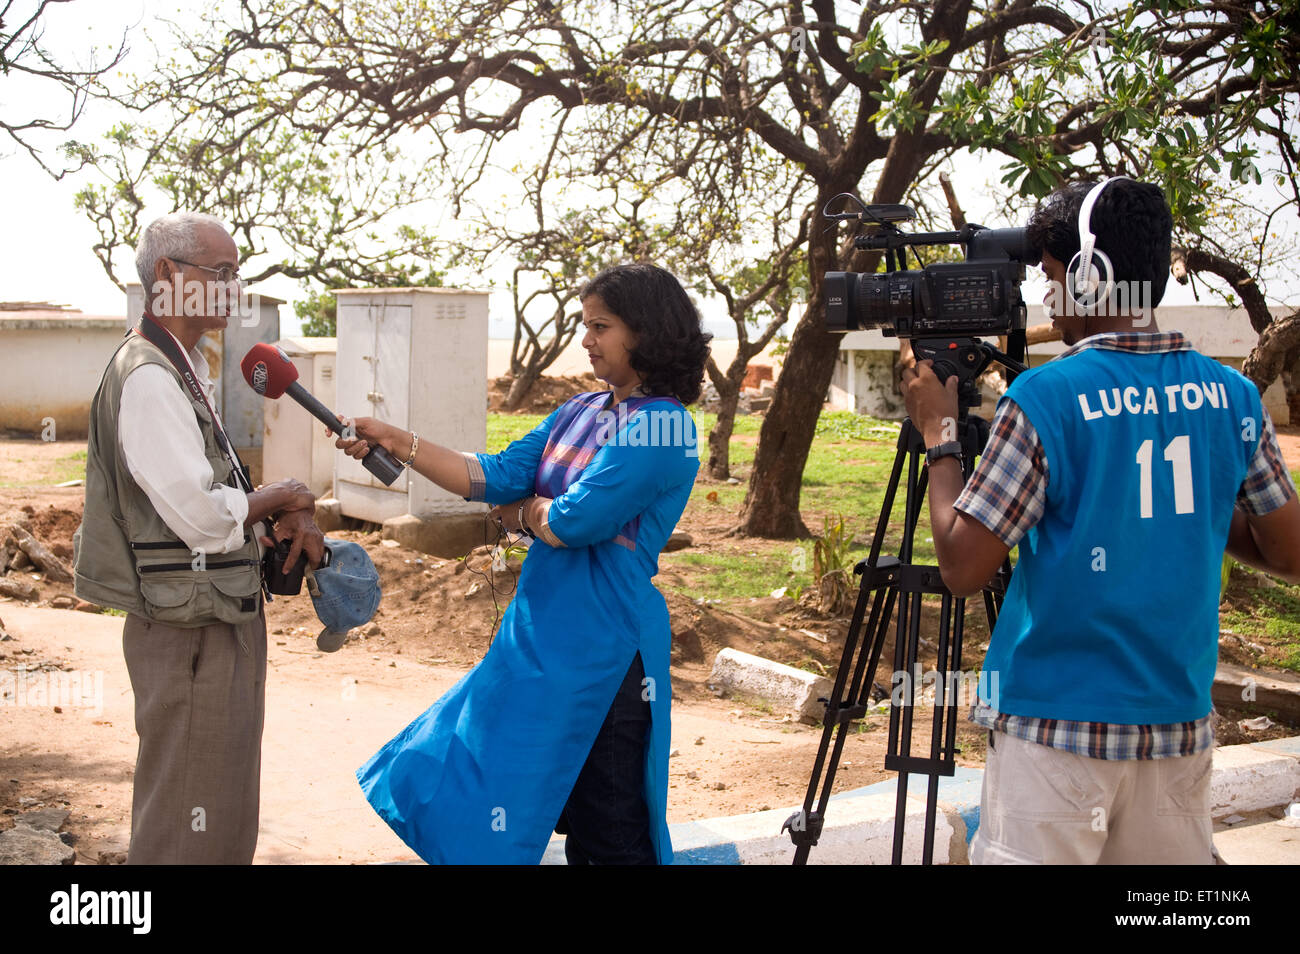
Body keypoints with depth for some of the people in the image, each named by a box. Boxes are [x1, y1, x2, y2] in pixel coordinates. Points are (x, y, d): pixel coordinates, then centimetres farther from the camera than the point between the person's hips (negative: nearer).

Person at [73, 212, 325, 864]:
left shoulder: (186, 369, 13)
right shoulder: (147, 378, -19)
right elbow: (201, 517, -25)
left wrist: (292, 512, 1)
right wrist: (281, 498, -8)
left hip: (222, 621, 10)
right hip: (190, 632, -10)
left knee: (226, 820, 20)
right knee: (187, 830, -1)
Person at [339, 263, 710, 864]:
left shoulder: (661, 427, -15)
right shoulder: (578, 413, 11)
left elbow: (574, 520, -20)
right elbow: (495, 476, 4)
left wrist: (527, 511, 0)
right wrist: (399, 444, -3)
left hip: (602, 648, -8)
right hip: (542, 630, 8)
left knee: (611, 833, 4)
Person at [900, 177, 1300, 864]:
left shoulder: (1045, 397, -14)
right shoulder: (1232, 396, 1)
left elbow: (963, 568, -13)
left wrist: (939, 434, -2)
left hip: (1058, 725, -5)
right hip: (1180, 723, 5)